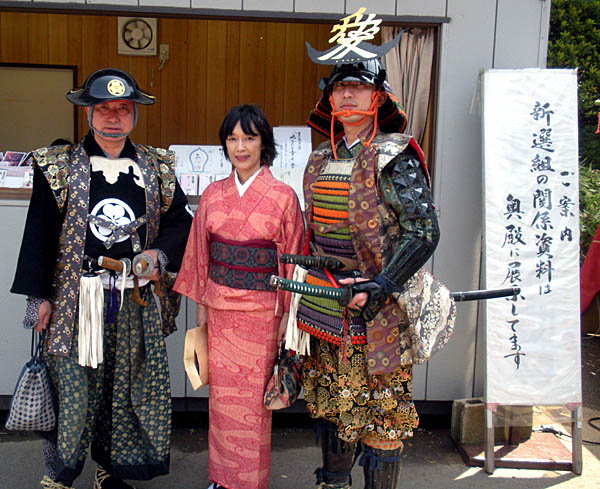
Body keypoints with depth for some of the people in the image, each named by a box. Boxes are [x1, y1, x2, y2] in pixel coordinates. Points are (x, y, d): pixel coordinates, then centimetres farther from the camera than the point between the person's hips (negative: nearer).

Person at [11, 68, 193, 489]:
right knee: (72, 387, 1)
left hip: (137, 299, 3)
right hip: (77, 297, -2)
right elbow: (39, 233, 0)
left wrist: (160, 253, -6)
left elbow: (182, 219, 13)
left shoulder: (157, 167, 7)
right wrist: (39, 296, -4)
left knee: (128, 388, 10)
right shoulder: (57, 166, 1)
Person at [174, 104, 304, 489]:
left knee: (253, 398, 6)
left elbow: (293, 259, -5)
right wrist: (201, 306, 8)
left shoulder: (283, 196, -7)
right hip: (219, 308, 4)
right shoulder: (213, 195, 5)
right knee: (221, 394, 12)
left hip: (261, 311, -3)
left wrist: (287, 314, -6)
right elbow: (201, 254, 9)